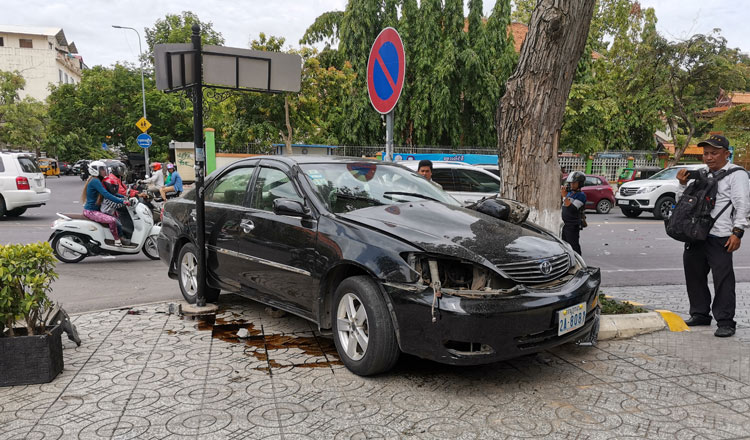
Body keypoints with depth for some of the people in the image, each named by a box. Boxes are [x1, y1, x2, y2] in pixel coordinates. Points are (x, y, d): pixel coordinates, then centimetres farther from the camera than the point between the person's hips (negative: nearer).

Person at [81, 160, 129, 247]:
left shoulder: (98, 181, 14)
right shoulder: (95, 181, -18)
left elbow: (110, 192, 17)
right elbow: (106, 195, -30)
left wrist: (124, 197, 4)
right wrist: (122, 201, -33)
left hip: (96, 210, 11)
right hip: (91, 211, -11)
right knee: (112, 220, -27)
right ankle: (117, 241, -15)